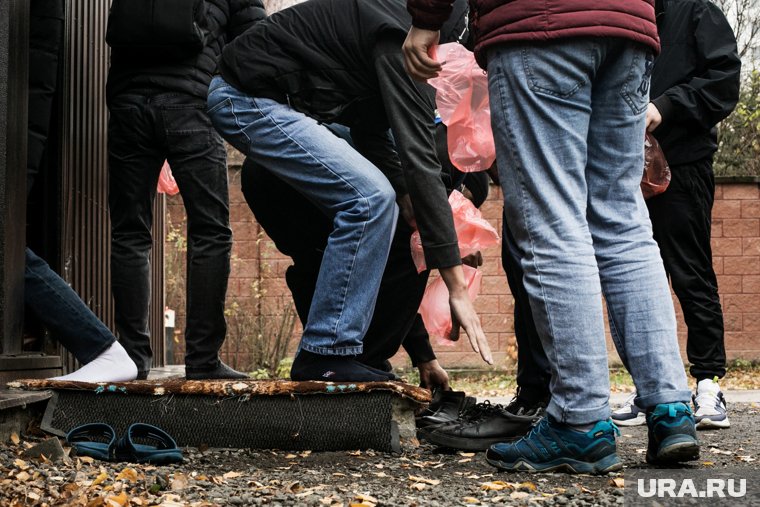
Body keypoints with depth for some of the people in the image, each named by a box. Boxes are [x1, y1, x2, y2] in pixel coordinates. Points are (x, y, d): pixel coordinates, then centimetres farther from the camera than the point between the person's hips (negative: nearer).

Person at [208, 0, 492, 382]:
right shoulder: (403, 38, -19)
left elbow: (369, 130, 19)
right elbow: (418, 159, -25)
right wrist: (456, 287, -23)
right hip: (250, 101, -11)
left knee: (374, 204, 8)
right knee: (370, 198, -19)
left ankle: (333, 346, 8)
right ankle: (326, 354, -13)